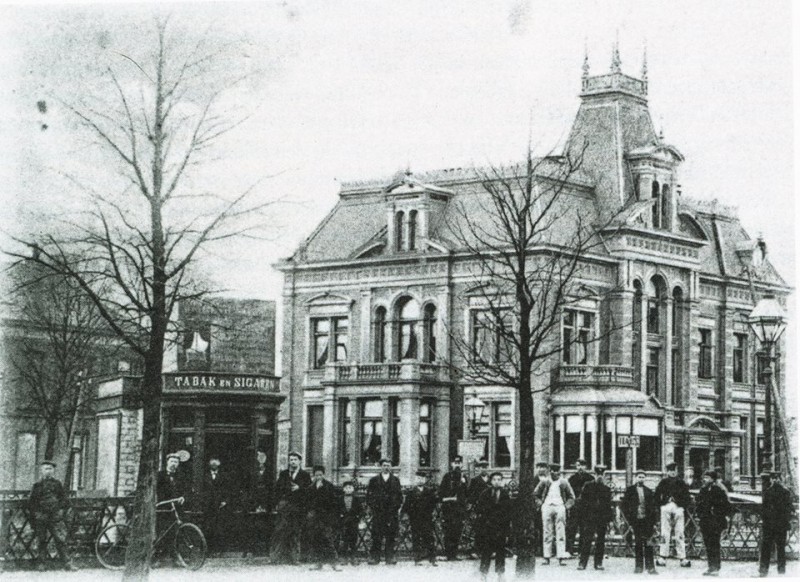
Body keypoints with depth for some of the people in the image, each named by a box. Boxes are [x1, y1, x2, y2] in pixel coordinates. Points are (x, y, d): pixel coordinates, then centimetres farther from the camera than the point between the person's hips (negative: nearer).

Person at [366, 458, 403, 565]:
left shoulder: (396, 480, 14)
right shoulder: (374, 480, 10)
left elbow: (399, 495, 12)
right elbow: (369, 495, 7)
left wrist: (396, 506, -1)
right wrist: (373, 506, -4)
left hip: (392, 512, 1)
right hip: (378, 512, -1)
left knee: (391, 535, -1)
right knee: (376, 535, -4)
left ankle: (390, 557, 3)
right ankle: (374, 557, -2)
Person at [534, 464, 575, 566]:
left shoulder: (564, 483, 9)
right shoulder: (544, 483, 10)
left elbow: (571, 497, 16)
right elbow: (536, 494, 20)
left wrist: (567, 506, 4)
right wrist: (540, 503, 8)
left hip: (559, 507, -1)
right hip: (547, 507, 1)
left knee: (561, 534, -7)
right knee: (547, 533, 0)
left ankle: (561, 557, -9)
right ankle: (546, 557, 2)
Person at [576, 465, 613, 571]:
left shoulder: (607, 489, 12)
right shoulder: (587, 486, 4)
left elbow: (608, 505, 16)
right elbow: (582, 501, 3)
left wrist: (609, 518, 8)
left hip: (603, 519, 3)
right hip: (589, 517, -3)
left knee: (601, 541, 4)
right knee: (587, 539, -9)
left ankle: (598, 563, 10)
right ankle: (582, 562, -7)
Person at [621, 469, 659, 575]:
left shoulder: (649, 491, 10)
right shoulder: (630, 491, 6)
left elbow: (654, 507, 11)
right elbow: (625, 506, 5)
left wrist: (654, 521, 3)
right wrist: (629, 520, -3)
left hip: (647, 520, 0)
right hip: (636, 520, 0)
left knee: (648, 543, -5)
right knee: (638, 544, 3)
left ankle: (650, 567, -5)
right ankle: (639, 566, 9)